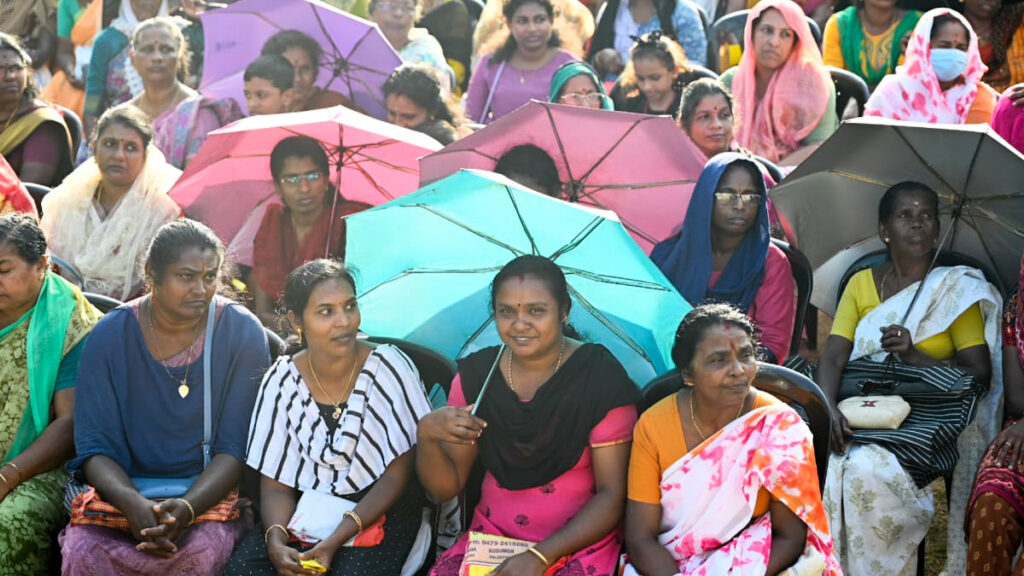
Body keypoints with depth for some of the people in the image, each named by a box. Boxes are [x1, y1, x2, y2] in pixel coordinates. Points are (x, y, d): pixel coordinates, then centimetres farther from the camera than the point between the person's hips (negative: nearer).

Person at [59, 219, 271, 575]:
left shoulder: (243, 333, -3)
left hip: (210, 490, -1)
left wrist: (188, 507, -25)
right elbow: (95, 447, -3)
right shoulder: (110, 335, 0)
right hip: (122, 488, 1)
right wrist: (133, 504, -24)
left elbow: (236, 448, -6)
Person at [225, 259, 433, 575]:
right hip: (305, 511, 2)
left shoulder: (389, 368, -11)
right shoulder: (282, 381, -3)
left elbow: (397, 474, -10)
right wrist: (276, 540, -22)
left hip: (381, 511, -2)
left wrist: (336, 541, -21)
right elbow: (275, 484, 0)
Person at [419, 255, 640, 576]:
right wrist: (426, 435, -16)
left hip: (580, 540, -3)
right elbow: (445, 489, 4)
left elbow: (612, 494, -9)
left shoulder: (600, 378, -8)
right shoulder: (475, 375, 2)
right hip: (493, 536, 3)